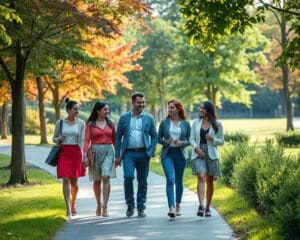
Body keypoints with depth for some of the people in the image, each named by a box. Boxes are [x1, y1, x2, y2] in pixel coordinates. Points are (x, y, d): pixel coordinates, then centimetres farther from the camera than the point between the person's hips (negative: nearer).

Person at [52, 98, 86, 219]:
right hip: (64, 152, -1)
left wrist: (82, 154, -10)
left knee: (74, 181, 8)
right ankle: (68, 208, -11)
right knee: (66, 180, -10)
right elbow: (54, 138, 12)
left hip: (76, 152, 1)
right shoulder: (60, 122, 3)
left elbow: (82, 140, -1)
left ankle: (73, 204, 30)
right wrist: (59, 139, -11)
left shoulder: (81, 123, 3)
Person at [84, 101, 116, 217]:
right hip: (95, 151, 0)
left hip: (108, 151, 0)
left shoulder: (110, 123, 8)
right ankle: (98, 205, 26)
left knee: (106, 177, -17)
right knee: (97, 180, 8)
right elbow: (87, 140, -3)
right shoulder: (90, 124, 2)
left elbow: (114, 139, 13)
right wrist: (85, 154, -14)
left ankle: (105, 207, -17)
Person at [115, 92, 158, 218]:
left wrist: (151, 151, -3)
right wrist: (117, 155, 2)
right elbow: (118, 137, 8)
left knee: (142, 181, 4)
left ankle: (141, 208, 13)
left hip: (143, 153, 1)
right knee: (128, 176, -17)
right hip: (128, 153, -1)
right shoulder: (124, 118, 6)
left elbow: (154, 136, 10)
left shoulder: (149, 118, 7)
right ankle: (130, 204, 0)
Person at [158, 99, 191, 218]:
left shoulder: (185, 123, 3)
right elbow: (159, 138, 7)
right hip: (167, 154, -1)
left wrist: (182, 143, -14)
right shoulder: (164, 122, 3)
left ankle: (178, 205, 31)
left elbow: (189, 140, 6)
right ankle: (171, 207, -23)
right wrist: (166, 142, -12)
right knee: (170, 179, -17)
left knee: (179, 181, 12)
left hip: (180, 154, 1)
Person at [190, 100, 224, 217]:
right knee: (201, 177, -18)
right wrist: (196, 148, -11)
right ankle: (201, 205, -28)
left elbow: (221, 141, 6)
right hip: (198, 153, 0)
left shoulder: (217, 124, 3)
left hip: (211, 154, 0)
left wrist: (212, 139, -14)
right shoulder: (196, 122, 8)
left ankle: (207, 208, 18)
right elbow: (192, 139, 8)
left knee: (210, 181, 5)